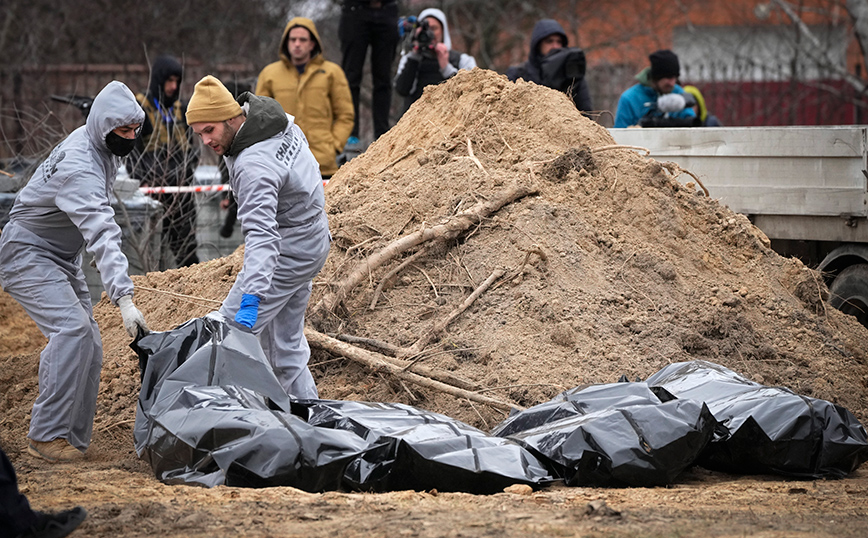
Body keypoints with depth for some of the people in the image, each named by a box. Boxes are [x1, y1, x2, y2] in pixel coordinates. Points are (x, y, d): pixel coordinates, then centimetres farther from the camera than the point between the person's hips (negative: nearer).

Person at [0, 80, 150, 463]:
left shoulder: (97, 144, 1)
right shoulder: (79, 167, -30)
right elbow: (102, 236, -41)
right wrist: (123, 298, -48)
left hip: (62, 256, 10)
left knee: (88, 345, 1)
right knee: (71, 328, -25)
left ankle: (73, 438, 4)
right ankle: (45, 435, -23)